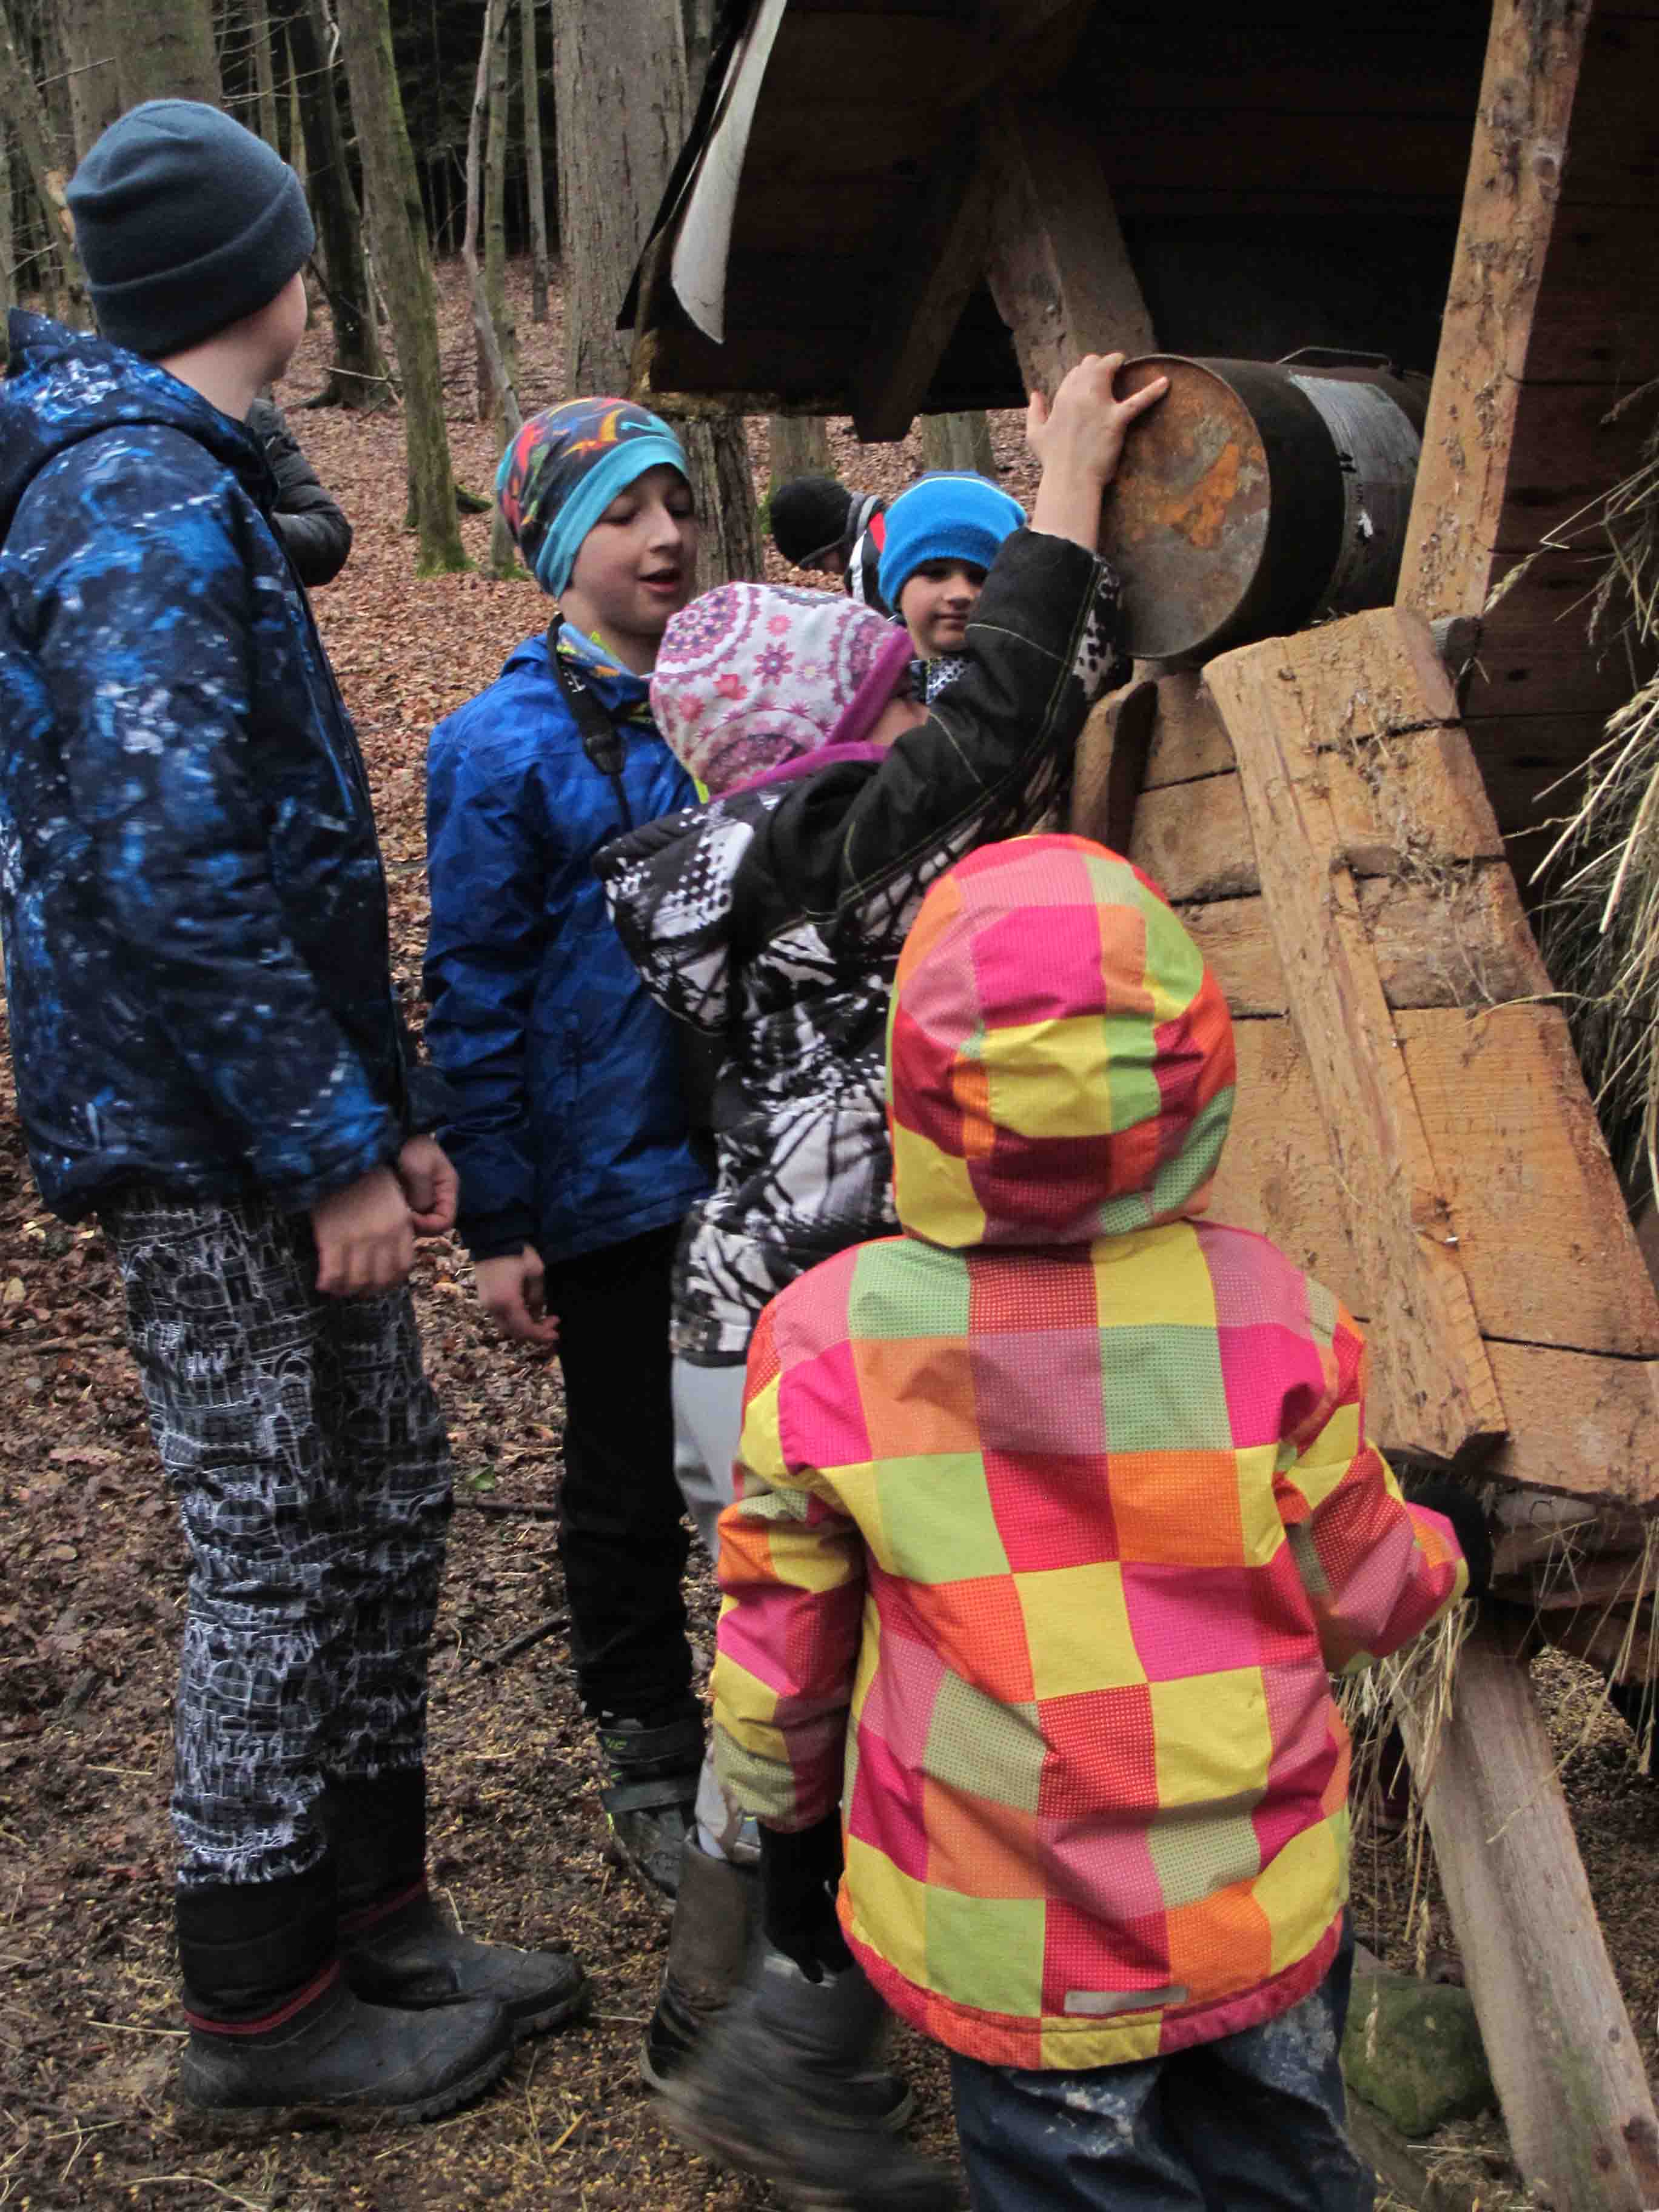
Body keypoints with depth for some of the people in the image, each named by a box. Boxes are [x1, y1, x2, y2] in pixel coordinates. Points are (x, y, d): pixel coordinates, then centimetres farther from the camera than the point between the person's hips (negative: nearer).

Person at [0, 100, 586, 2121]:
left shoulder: (177, 481, 17)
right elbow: (167, 861, -24)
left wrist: (388, 1108, 16)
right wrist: (333, 1150, -19)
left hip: (278, 1131, 10)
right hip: (208, 1149, -10)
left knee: (387, 1497, 16)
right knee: (277, 1553, 1)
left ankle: (372, 1912, 31)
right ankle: (259, 2005, 18)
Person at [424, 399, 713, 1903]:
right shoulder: (507, 747, -10)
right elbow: (475, 995, -10)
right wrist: (498, 1224, -12)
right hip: (612, 1184, -4)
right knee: (632, 1481, 10)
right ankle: (650, 1761, 29)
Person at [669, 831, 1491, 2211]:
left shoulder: (827, 1341, -18)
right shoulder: (1272, 1318, -15)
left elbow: (777, 1647, -5)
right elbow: (1363, 1596, -1)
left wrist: (788, 1835, 13)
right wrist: (1445, 1551, 22)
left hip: (1012, 1954, -1)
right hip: (1266, 1916, 1)